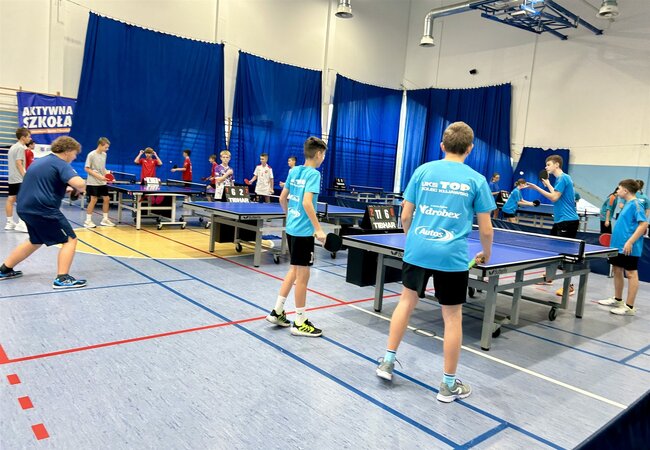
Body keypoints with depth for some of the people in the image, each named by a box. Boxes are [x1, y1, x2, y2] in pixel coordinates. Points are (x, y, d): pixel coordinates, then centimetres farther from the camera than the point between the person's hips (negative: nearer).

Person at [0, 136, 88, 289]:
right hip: (43, 209, -10)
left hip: (26, 208, 10)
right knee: (70, 240, -2)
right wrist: (81, 188, -3)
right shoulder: (61, 164, -10)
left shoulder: (39, 161, 19)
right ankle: (62, 278, -9)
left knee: (36, 241, 28)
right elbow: (79, 183, -27)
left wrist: (64, 189, 22)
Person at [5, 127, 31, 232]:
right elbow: (19, 163, -19)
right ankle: (21, 224, -13)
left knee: (11, 199, 10)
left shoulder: (13, 146, 17)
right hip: (19, 179, -10)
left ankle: (10, 223, 16)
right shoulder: (20, 147, -11)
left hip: (12, 177, 10)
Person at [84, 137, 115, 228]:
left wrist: (107, 173, 0)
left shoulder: (104, 154, 8)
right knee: (93, 200, -4)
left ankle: (105, 219, 18)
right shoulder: (91, 155, -12)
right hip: (93, 182, -7)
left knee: (106, 199, 6)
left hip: (102, 182, 7)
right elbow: (87, 169, -12)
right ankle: (88, 221, 7)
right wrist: (99, 176, -19)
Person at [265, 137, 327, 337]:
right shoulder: (313, 174, -14)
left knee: (294, 270, 20)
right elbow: (307, 202, -24)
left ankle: (277, 311, 26)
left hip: (291, 228, 8)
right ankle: (300, 322, 13)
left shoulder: (294, 171, 9)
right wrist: (318, 229, -21)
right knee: (302, 275, 2)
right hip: (303, 231, -8)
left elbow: (282, 198, 14)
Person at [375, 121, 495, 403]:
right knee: (452, 317, 9)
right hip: (452, 256, -2)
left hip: (417, 251, 3)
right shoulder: (476, 180, -1)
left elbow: (405, 216, 5)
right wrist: (486, 253, 19)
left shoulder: (423, 170, 4)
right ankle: (449, 384, 20)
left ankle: (388, 361, 28)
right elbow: (486, 230, 0)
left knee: (406, 301, 21)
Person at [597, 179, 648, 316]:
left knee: (631, 274, -4)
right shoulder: (628, 204, 15)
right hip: (618, 245, 10)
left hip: (628, 248, -10)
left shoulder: (636, 204, -12)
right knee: (617, 270, 16)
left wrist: (630, 242, -25)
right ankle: (618, 300, 29)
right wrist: (616, 238, 21)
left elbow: (644, 224, -20)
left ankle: (629, 307, -1)